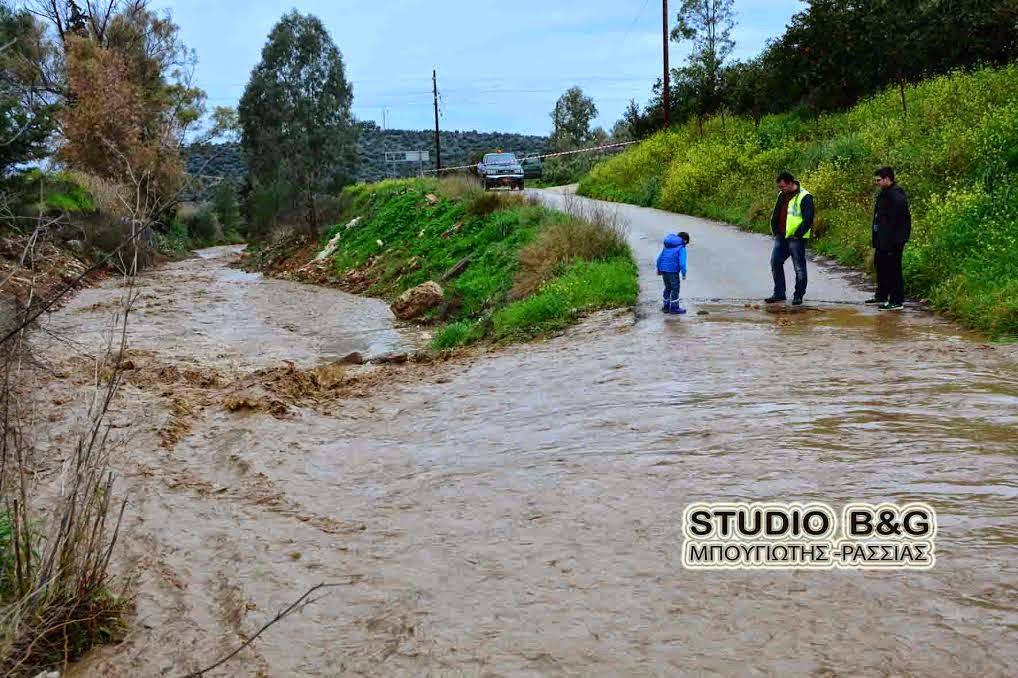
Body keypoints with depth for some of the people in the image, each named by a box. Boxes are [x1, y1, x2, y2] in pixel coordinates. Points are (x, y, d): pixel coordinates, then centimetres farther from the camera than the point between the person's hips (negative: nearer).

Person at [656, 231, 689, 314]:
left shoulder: (667, 246, 13)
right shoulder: (681, 248, -7)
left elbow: (659, 258, 16)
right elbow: (682, 262, -16)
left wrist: (659, 269, 26)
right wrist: (684, 274, -8)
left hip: (664, 270, 7)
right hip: (673, 271, -7)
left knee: (668, 287, 20)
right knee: (675, 288, 6)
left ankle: (666, 306, 26)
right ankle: (674, 308, 10)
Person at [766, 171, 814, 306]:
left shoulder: (804, 197, -12)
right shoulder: (782, 195, 13)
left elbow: (808, 219, -16)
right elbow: (776, 214, 22)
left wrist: (798, 234, -16)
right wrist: (775, 230, 12)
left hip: (796, 238, -8)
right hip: (781, 237, 8)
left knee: (799, 267, 0)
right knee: (775, 263, 7)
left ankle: (798, 296, 8)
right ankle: (779, 293, 17)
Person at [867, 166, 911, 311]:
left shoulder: (896, 195, -19)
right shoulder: (885, 193, 14)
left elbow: (898, 219, -24)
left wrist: (893, 242, -25)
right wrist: (876, 240, 17)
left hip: (893, 240, -11)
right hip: (882, 239, 11)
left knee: (893, 269, -5)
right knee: (880, 266, 20)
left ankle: (896, 301, 1)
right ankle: (881, 296, 33)